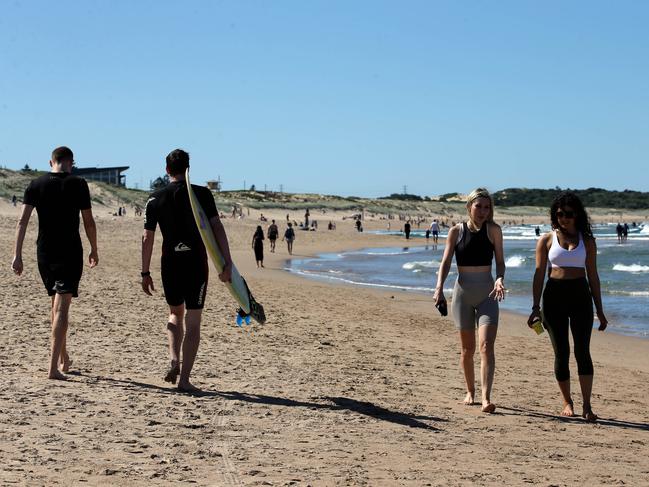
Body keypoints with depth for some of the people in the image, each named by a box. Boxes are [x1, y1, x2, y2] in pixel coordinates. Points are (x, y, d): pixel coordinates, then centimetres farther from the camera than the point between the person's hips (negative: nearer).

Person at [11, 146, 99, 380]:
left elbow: (22, 221, -3)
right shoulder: (78, 185, -5)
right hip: (70, 253, -4)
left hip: (44, 253, 4)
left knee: (56, 305, 19)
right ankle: (53, 367, -15)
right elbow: (89, 222, -2)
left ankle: (63, 359, 30)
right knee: (61, 308, -7)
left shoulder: (36, 185, 3)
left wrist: (17, 255, -3)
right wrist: (94, 250, 12)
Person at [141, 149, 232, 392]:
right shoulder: (202, 194, -3)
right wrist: (227, 263, -11)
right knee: (192, 321, 3)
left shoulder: (155, 198, 3)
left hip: (170, 263, 2)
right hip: (196, 262, -2)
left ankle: (174, 360, 3)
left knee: (175, 313, 23)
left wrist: (145, 273, 8)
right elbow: (217, 228, -10)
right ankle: (184, 379, -1)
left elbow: (147, 238, 2)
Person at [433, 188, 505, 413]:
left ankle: (486, 398, -21)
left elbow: (500, 261, 1)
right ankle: (470, 391, 28)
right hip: (462, 292, 1)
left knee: (486, 346, -14)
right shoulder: (456, 231, 1)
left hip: (487, 293, -1)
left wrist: (500, 279, -19)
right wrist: (439, 288, -14)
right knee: (468, 348, 10)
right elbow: (446, 262, -1)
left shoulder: (493, 230, -1)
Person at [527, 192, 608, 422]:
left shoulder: (586, 241, 9)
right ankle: (567, 402, 17)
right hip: (554, 296, 0)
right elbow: (539, 274, 4)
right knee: (561, 352, 3)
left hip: (580, 296, 0)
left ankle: (586, 406, -9)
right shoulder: (547, 240, 6)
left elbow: (593, 276, 11)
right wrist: (536, 307, -3)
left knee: (582, 350, -9)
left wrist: (599, 310, 9)